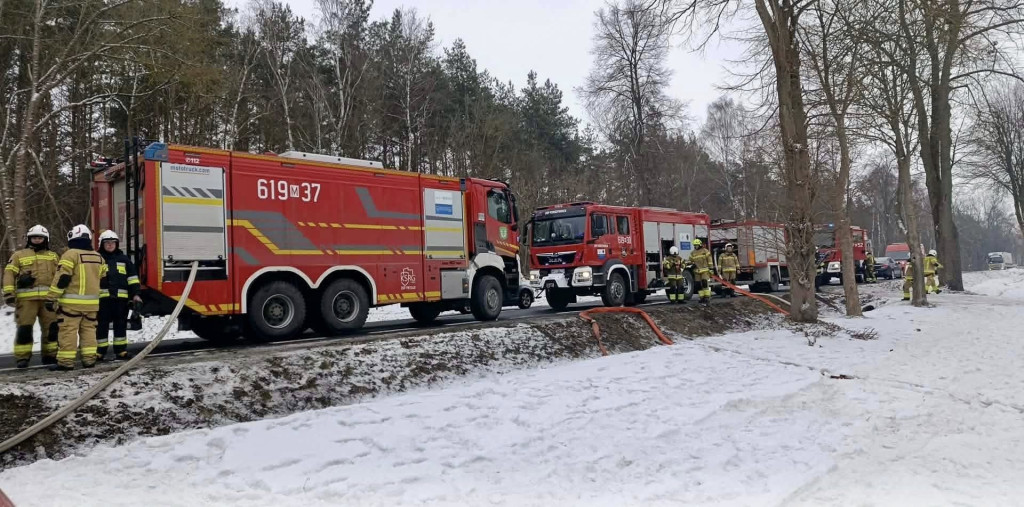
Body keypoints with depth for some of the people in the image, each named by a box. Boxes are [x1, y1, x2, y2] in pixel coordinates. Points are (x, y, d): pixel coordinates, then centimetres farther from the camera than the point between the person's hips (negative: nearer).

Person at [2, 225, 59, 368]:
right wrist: (8, 292, -10)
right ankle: (22, 357, 4)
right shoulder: (19, 255, 11)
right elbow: (9, 273, 2)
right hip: (26, 298, -2)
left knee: (52, 327, 3)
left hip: (48, 298, 2)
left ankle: (50, 355, 13)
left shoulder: (53, 256, 19)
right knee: (24, 328, -4)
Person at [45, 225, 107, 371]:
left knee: (68, 330, -2)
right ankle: (89, 359, 11)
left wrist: (51, 298, -9)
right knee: (89, 329, 12)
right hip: (91, 301, 6)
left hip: (72, 301, -6)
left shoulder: (70, 254, -8)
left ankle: (65, 361, -2)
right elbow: (103, 280, 17)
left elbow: (62, 278, -13)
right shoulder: (98, 257, 11)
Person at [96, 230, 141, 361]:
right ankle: (99, 352, 8)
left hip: (121, 298, 2)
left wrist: (135, 294, 4)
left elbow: (132, 278, 12)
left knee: (121, 325, 7)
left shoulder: (124, 259, 13)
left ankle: (121, 351, 14)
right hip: (102, 298, -2)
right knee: (102, 325, 1)